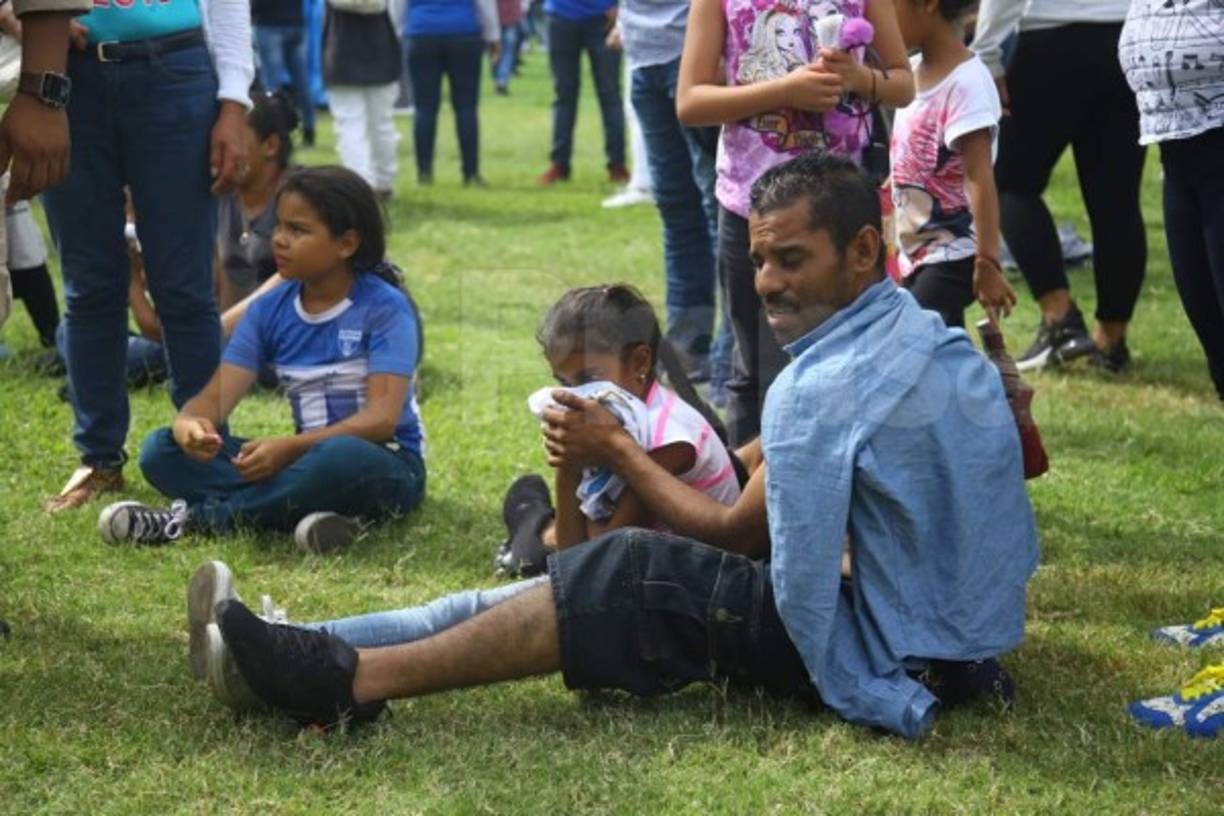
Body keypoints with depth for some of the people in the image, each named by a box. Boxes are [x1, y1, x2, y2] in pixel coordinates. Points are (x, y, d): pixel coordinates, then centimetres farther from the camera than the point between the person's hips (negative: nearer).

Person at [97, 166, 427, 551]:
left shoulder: (385, 308, -11)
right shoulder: (270, 310, 5)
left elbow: (382, 417, -21)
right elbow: (216, 395, -4)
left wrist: (289, 447, -34)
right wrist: (190, 425, -29)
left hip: (386, 464, -5)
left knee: (340, 457, -42)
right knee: (161, 449, -12)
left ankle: (196, 516, -25)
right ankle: (298, 511, -31)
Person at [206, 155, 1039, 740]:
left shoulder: (823, 389, -22)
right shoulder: (939, 340, 6)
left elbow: (734, 534, -8)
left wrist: (618, 451, 3)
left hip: (894, 658, -9)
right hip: (973, 627, 9)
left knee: (630, 577, -13)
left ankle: (353, 680, -11)